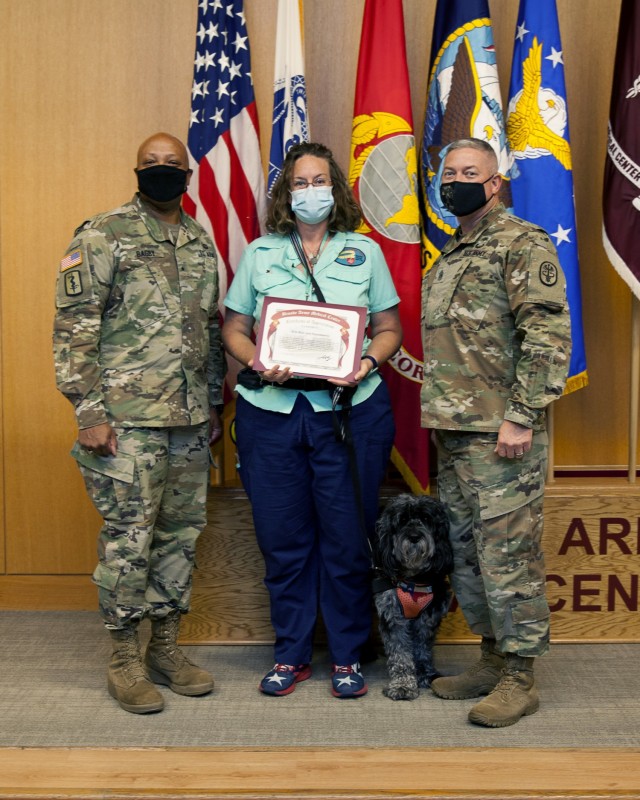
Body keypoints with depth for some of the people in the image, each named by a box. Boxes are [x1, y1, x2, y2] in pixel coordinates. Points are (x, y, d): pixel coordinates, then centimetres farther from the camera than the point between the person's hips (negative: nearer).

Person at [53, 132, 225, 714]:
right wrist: (89, 411, -14)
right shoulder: (103, 236, -4)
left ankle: (166, 648, 25)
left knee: (182, 534, 11)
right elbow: (74, 327, -9)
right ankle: (126, 660, 14)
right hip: (128, 418, -6)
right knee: (129, 538, -1)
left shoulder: (202, 242, 15)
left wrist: (216, 404, 18)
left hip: (191, 418, 6)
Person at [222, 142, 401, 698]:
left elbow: (390, 329, 10)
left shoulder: (364, 251, 10)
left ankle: (348, 656, 20)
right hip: (272, 409, 1)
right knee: (283, 537, 6)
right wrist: (259, 364, -10)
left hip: (350, 410, -1)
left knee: (347, 537, 3)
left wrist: (368, 362, -11)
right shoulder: (259, 253, 11)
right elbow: (234, 330, 10)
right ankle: (292, 653, 23)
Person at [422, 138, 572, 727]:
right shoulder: (449, 255, 19)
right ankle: (492, 657, 28)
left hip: (503, 433, -9)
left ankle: (519, 679, 9)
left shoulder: (522, 244, -7)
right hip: (453, 432, 9)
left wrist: (521, 416, -20)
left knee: (508, 555, -3)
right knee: (466, 552, 14)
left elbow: (549, 335, -15)